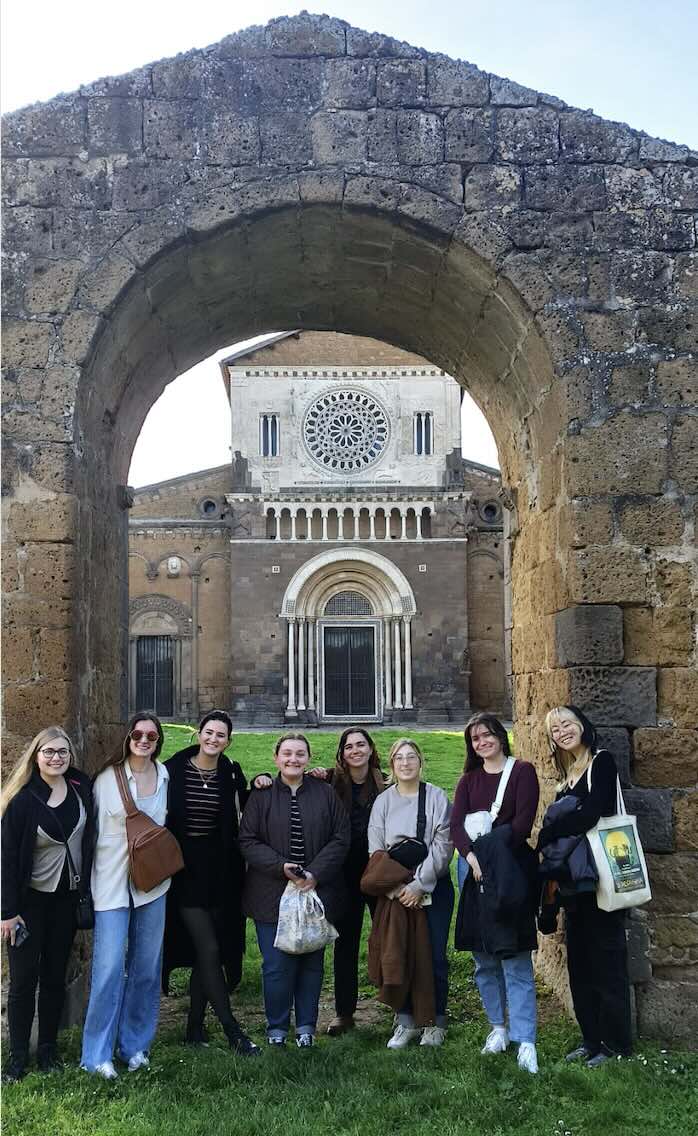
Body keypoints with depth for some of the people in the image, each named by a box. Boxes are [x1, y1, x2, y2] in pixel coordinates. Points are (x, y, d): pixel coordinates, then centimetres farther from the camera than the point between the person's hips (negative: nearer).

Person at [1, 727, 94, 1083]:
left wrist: (86, 890, 7)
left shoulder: (82, 788, -3)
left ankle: (48, 1047, 26)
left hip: (67, 897, 4)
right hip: (30, 899, -3)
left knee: (55, 975, 12)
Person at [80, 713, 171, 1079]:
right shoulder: (108, 777, -6)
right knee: (109, 968, -6)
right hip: (113, 882, -4)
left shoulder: (165, 775, 3)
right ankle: (98, 1054, 7)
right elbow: (95, 827, -2)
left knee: (146, 967, 11)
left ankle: (135, 1044, 25)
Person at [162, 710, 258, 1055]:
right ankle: (233, 1032, -1)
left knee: (204, 951, 9)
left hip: (219, 871, 3)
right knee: (208, 949, -7)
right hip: (184, 869, -3)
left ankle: (195, 1028, 22)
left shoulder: (231, 775, 3)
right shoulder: (173, 771, -5)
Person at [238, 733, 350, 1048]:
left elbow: (340, 839, 0)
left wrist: (315, 874, -11)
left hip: (316, 891, 2)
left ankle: (306, 1027, 23)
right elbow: (248, 841, -3)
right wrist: (281, 866, -16)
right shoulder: (261, 795, 1)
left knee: (312, 962, 9)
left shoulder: (325, 794, 4)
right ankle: (276, 1028, 18)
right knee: (276, 965, 1)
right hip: (272, 894, -1)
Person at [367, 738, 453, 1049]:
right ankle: (406, 1021, 16)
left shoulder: (437, 797, -2)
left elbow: (443, 846, -8)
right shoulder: (382, 801, 5)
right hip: (395, 891, 2)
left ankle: (436, 1022, 16)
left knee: (434, 956, 1)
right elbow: (376, 850, 2)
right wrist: (394, 888, -8)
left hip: (433, 888, -2)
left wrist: (420, 884, -13)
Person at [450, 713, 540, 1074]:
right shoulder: (469, 780, 14)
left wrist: (492, 852, -16)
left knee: (516, 963, -6)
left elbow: (523, 822, -9)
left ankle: (525, 1042, -4)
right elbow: (456, 824, 2)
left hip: (510, 872, -5)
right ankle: (498, 1027, 27)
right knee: (484, 961, 11)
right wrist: (471, 855, -16)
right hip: (475, 873, 5)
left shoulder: (522, 771, 1)